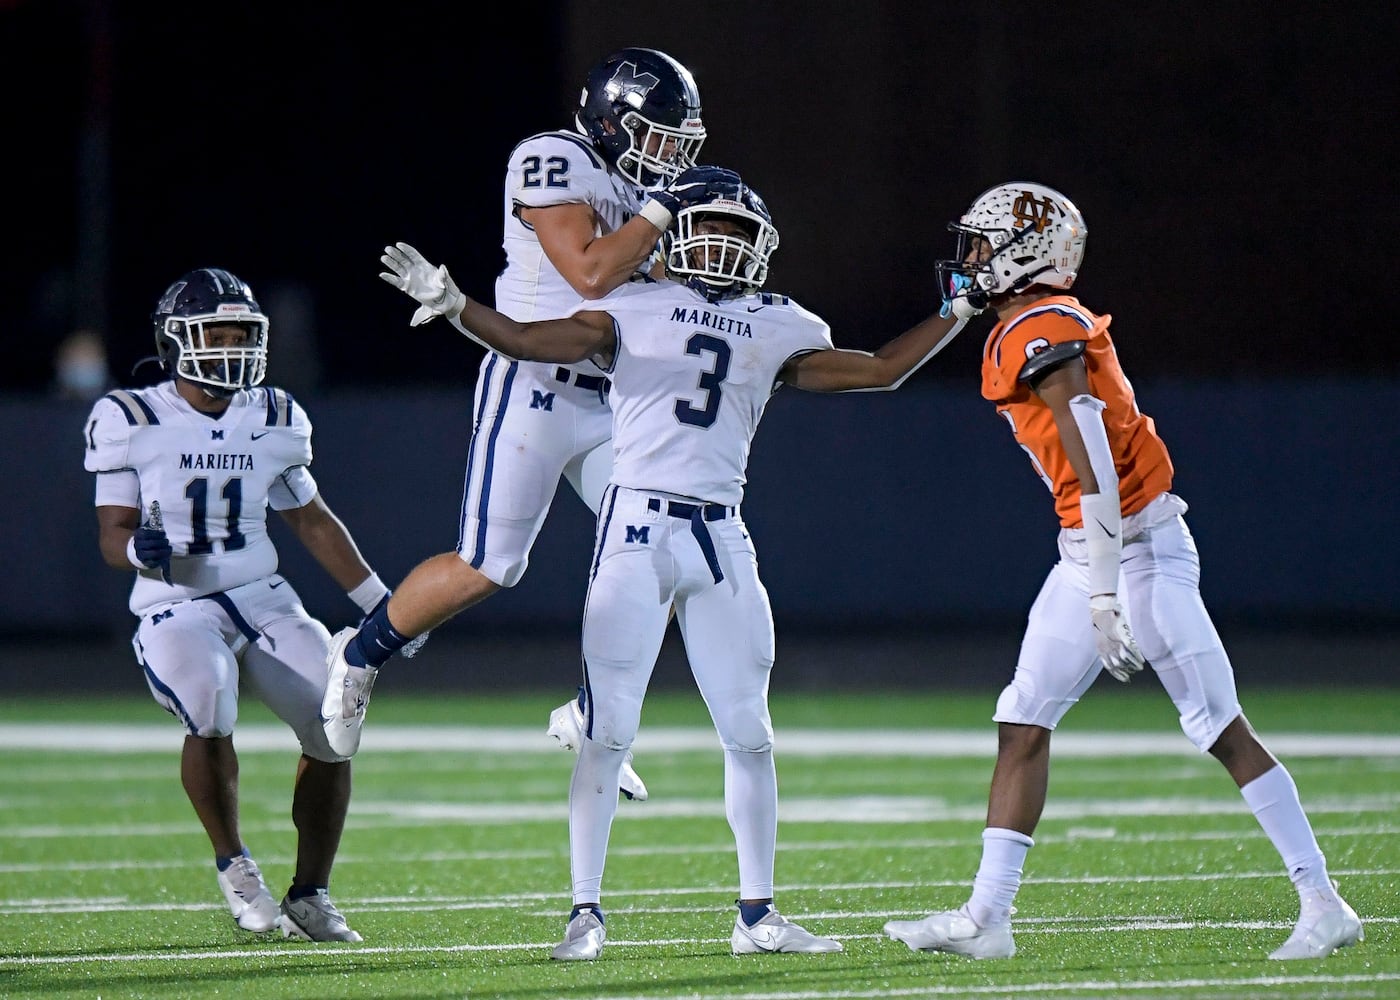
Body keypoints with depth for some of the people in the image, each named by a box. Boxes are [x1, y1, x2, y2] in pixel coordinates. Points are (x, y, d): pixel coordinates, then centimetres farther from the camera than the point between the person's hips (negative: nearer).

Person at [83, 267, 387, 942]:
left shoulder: (273, 419, 6)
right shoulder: (131, 422, -7)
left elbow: (311, 521, 16)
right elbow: (112, 535, -4)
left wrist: (380, 603, 15)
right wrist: (140, 549, -28)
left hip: (262, 600, 5)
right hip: (176, 609, -4)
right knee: (210, 713, -34)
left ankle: (310, 894, 8)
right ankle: (234, 866, -10)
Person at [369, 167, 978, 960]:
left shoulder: (777, 329, 15)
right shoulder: (635, 311, 5)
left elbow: (879, 371, 18)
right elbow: (530, 341, -6)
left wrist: (957, 314, 15)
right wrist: (452, 304, -21)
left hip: (721, 537, 4)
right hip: (638, 524, -4)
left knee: (749, 734, 6)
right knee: (609, 730, -7)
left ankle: (758, 914, 15)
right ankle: (586, 911, -2)